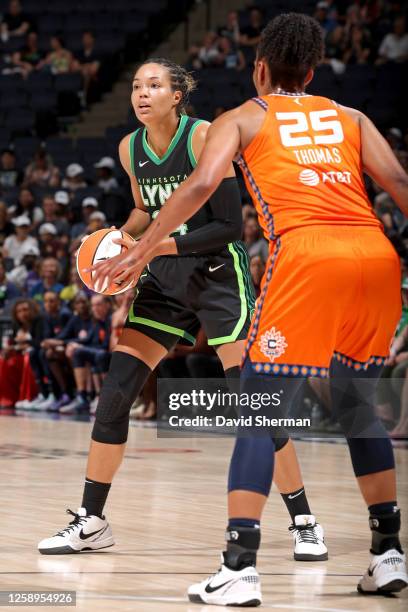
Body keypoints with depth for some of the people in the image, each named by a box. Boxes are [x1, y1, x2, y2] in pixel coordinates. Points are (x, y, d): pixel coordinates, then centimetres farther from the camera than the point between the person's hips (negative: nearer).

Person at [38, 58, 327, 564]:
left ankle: (303, 522, 1)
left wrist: (154, 246, -23)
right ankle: (90, 522, 8)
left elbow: (230, 226, -19)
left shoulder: (204, 138, -17)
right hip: (164, 281, 6)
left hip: (219, 276, -6)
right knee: (114, 394, -2)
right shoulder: (130, 149, 1)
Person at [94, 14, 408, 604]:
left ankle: (240, 569, -10)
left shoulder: (242, 118, 18)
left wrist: (138, 253, 4)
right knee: (356, 404, 22)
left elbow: (200, 185, 2)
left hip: (305, 253, -4)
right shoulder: (350, 118, 26)